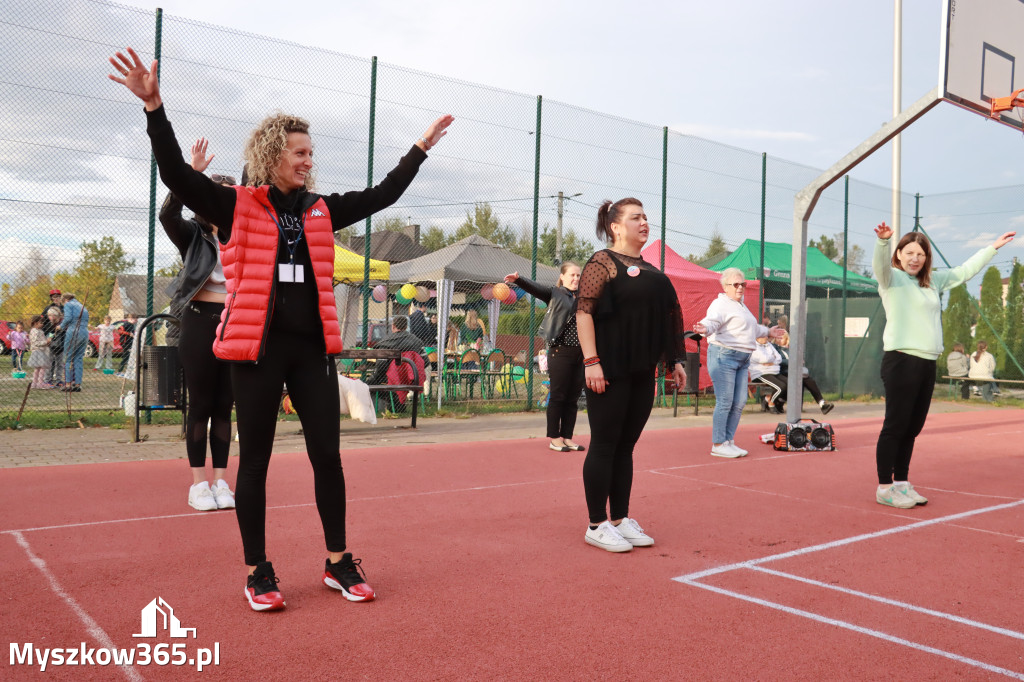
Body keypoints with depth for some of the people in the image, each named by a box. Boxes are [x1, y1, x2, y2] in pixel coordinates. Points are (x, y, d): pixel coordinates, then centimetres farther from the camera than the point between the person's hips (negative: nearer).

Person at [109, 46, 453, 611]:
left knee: (328, 456, 6)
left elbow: (381, 196, 20)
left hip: (313, 347, 4)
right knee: (254, 461, 5)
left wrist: (420, 149, 22)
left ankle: (338, 562, 21)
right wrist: (153, 107, -22)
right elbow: (177, 175, -11)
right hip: (257, 348, -4)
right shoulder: (236, 207, 0)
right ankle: (257, 572, 19)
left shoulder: (321, 211, 12)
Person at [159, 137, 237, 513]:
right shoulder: (193, 235, -2)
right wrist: (193, 172, -30)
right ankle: (199, 484, 11)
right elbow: (168, 213, -19)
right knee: (200, 405, 2)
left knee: (224, 407, 8)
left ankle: (221, 482, 15)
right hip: (200, 324, -3)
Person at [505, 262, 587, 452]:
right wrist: (518, 279, -34)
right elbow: (534, 288, -16)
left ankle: (567, 437, 17)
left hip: (580, 354, 5)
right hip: (560, 351, -5)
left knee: (573, 398, 9)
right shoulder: (554, 294, 0)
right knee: (557, 396, -2)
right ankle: (553, 438, 6)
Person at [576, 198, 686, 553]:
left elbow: (664, 315, 23)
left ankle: (620, 520, 21)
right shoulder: (602, 263, -6)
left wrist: (674, 360, 18)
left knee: (626, 447, 12)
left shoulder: (649, 270, 18)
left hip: (642, 373, 8)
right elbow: (583, 312, -14)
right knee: (604, 446, -1)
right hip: (610, 371, -7)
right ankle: (597, 526, 8)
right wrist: (591, 361, -21)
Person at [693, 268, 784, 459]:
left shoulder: (740, 305, 22)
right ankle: (718, 445, -2)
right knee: (724, 402, -9)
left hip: (742, 359, 9)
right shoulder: (721, 304, -8)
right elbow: (712, 321, -26)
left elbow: (752, 328, 39)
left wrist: (767, 331, 51)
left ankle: (729, 441, 17)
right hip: (724, 355, -9)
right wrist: (705, 329, -48)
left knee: (739, 402, 8)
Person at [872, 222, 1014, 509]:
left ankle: (901, 484, 19)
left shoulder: (933, 281, 20)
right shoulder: (892, 279, -1)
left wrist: (993, 247, 36)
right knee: (895, 426, -5)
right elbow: (881, 264, -22)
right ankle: (884, 488, 1)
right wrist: (882, 240, -42)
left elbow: (964, 271, 33)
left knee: (912, 428, 10)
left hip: (927, 365, 7)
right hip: (901, 362, -7)